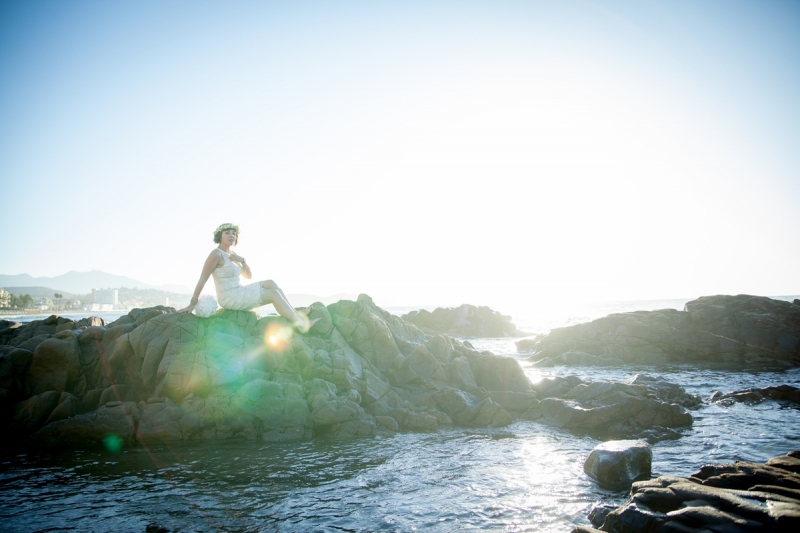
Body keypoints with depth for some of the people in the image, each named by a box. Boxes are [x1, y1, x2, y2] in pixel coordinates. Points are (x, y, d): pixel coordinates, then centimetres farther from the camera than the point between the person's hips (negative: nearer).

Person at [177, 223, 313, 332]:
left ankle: (296, 315, -5)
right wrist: (192, 304, -14)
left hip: (239, 294, 9)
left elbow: (248, 276, 12)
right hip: (231, 298, -9)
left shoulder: (233, 254, 11)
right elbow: (202, 279, -17)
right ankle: (299, 323, -7)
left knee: (271, 284, 0)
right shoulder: (216, 254, -17)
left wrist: (242, 260, -7)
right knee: (273, 294, -10)